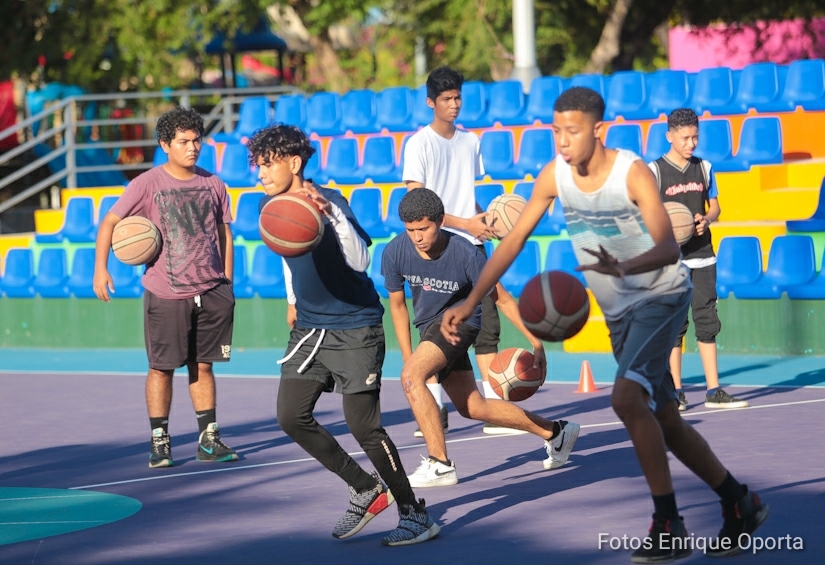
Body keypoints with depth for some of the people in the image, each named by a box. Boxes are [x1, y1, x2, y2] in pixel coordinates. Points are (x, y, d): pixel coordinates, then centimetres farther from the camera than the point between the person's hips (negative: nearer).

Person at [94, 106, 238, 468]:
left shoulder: (212, 184, 7)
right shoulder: (149, 184, -4)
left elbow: (224, 234, 16)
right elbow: (110, 222, -4)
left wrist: (227, 282, 13)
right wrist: (100, 268, -15)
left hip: (211, 292, 3)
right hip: (166, 293, -3)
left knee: (202, 366, 9)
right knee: (162, 368, 1)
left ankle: (209, 441, 14)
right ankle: (160, 443, 8)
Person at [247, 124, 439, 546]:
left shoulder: (328, 202, -19)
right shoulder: (270, 207, 3)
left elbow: (360, 261, -33)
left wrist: (330, 213, -44)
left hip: (354, 330, -7)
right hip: (309, 327, 7)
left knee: (363, 426, -9)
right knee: (291, 417, -2)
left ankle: (415, 515, 6)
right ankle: (366, 490, 14)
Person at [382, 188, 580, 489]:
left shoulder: (464, 253, -24)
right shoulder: (395, 252, -14)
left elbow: (501, 298, -12)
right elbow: (397, 305, 3)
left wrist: (537, 342, -10)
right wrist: (407, 354, 2)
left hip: (459, 320, -6)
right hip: (430, 327, 6)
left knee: (411, 376, -30)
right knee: (473, 408, 14)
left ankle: (440, 465, -26)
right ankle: (555, 432, 32)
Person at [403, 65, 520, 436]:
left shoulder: (470, 141, 13)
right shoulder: (419, 144, -5)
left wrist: (485, 219, 3)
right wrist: (465, 223, -15)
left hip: (471, 246, 5)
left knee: (486, 324, -1)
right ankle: (435, 410, 7)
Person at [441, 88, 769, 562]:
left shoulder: (633, 173, -23)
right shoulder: (554, 176, -7)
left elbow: (668, 248, -33)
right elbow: (515, 239, 0)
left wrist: (623, 267, -53)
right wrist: (470, 303, -6)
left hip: (662, 296, -7)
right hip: (619, 311, 7)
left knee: (627, 398, -25)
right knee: (665, 421, 11)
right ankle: (741, 504, 27)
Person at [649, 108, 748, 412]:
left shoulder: (703, 168, 9)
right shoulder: (655, 171, -4)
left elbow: (714, 205, 15)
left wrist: (706, 219, -7)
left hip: (702, 256, 4)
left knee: (707, 322, 3)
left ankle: (714, 392, 5)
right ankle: (676, 392, 6)